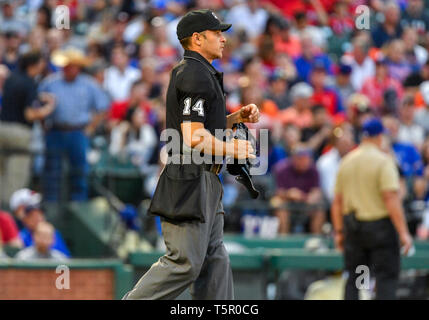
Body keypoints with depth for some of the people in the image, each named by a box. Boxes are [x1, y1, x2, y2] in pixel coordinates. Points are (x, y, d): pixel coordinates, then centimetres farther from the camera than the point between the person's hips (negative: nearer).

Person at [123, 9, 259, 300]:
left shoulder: (200, 74, 19)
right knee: (185, 263, -10)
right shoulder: (196, 76, -15)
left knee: (214, 261, 8)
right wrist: (233, 149, -11)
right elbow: (194, 138, -22)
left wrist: (236, 118, 13)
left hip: (205, 185, 11)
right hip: (191, 180, -11)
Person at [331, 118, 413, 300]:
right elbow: (391, 200, -18)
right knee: (387, 277, -2)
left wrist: (339, 232, 17)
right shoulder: (383, 161, -11)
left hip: (352, 226, 6)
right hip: (380, 225, -6)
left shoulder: (346, 161, 7)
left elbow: (337, 201, 10)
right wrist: (403, 233, -17)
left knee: (353, 278, 10)